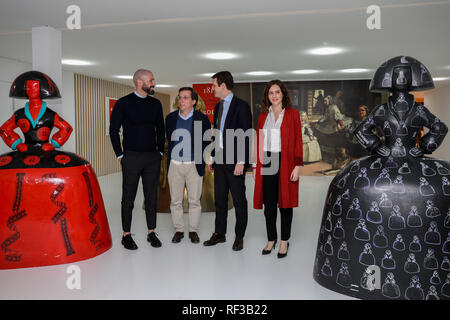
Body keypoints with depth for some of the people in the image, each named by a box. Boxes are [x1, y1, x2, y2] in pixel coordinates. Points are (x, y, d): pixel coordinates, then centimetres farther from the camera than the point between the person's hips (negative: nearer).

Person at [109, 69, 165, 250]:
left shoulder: (155, 104, 8)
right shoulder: (123, 103, -3)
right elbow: (114, 130, -2)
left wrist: (160, 151, 8)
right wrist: (120, 155, -5)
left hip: (153, 157, 4)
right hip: (132, 157, -3)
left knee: (151, 196, 8)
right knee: (128, 198, 4)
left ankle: (151, 233, 19)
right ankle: (126, 235, 15)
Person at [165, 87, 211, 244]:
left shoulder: (202, 119, -3)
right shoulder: (170, 118, 5)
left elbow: (206, 142, 1)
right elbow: (168, 140, 11)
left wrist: (201, 161, -2)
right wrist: (168, 161, 8)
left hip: (194, 165, -2)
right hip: (174, 165, 2)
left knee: (194, 200, 5)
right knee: (175, 200, 8)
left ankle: (193, 230, 19)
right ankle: (179, 230, 22)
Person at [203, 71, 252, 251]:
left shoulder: (241, 106, -9)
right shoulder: (218, 107, 14)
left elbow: (246, 136, -13)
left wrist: (241, 162, -18)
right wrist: (212, 157, 14)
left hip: (235, 162, -7)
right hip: (220, 161, 7)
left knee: (239, 200, 4)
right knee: (219, 199, 13)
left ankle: (239, 237, 16)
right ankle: (219, 233, 25)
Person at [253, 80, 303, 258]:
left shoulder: (292, 114, 2)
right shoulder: (263, 116, 12)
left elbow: (298, 141, -3)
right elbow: (258, 142, 12)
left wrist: (297, 165, -10)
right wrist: (255, 165, 8)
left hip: (285, 163, -3)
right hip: (266, 163, 3)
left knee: (285, 203, 5)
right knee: (269, 204, 7)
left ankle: (284, 241, 17)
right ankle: (271, 239, 21)